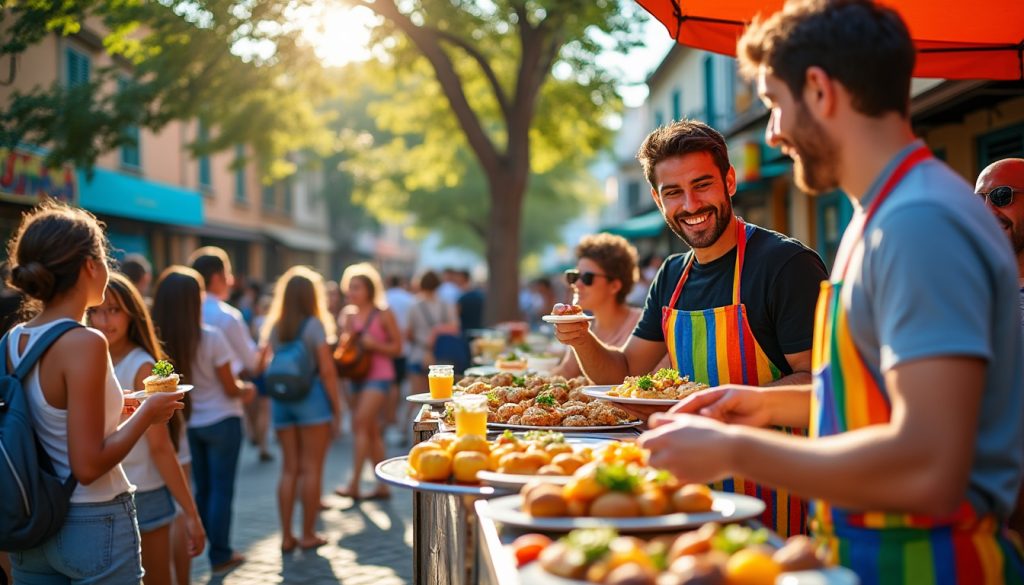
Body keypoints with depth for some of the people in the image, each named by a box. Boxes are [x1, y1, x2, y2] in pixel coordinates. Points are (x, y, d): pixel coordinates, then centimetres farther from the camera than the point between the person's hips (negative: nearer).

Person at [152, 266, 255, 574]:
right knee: (221, 489, 7)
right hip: (221, 422, -4)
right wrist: (246, 390, 11)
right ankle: (220, 555, 14)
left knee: (201, 489, 19)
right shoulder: (211, 338, -20)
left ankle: (202, 546, 27)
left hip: (185, 423, 4)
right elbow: (230, 388, -11)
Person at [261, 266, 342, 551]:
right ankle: (308, 534, 7)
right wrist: (336, 408, -4)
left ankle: (287, 536, 12)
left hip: (281, 400, 5)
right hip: (312, 397, -5)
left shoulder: (273, 328, 8)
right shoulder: (314, 325, -6)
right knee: (312, 468, 3)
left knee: (289, 468, 10)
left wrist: (274, 395, 10)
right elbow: (327, 370, -9)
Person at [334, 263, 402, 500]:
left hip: (379, 375, -6)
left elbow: (397, 347, -3)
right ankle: (383, 485, 17)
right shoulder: (348, 314, 10)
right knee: (371, 430, 9)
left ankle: (354, 484, -15)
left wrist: (374, 344, -17)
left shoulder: (383, 314, -5)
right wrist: (346, 333, -5)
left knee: (361, 423, -17)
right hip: (357, 374, 6)